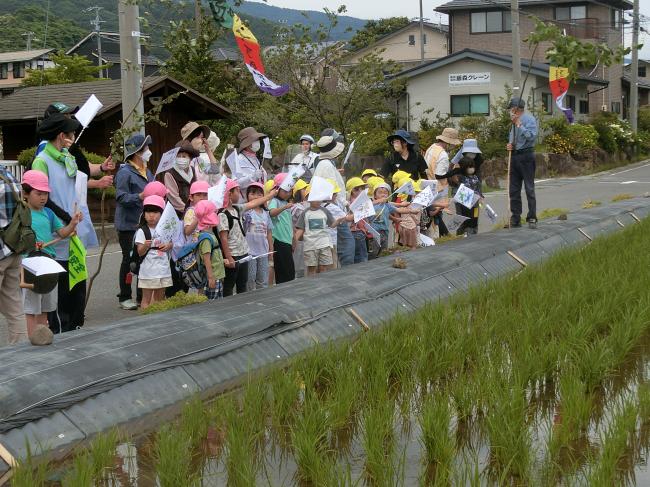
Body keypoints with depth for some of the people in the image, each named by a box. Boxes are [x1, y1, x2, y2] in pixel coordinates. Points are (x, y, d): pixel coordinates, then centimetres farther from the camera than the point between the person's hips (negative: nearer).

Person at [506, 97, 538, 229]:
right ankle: (515, 218, 14)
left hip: (526, 156, -8)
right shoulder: (514, 120, 16)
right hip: (514, 156, 8)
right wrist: (510, 144, 6)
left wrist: (519, 124, -18)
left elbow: (532, 136, -22)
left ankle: (532, 218, -2)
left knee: (529, 188, -5)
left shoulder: (529, 119, -8)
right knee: (513, 189, 8)